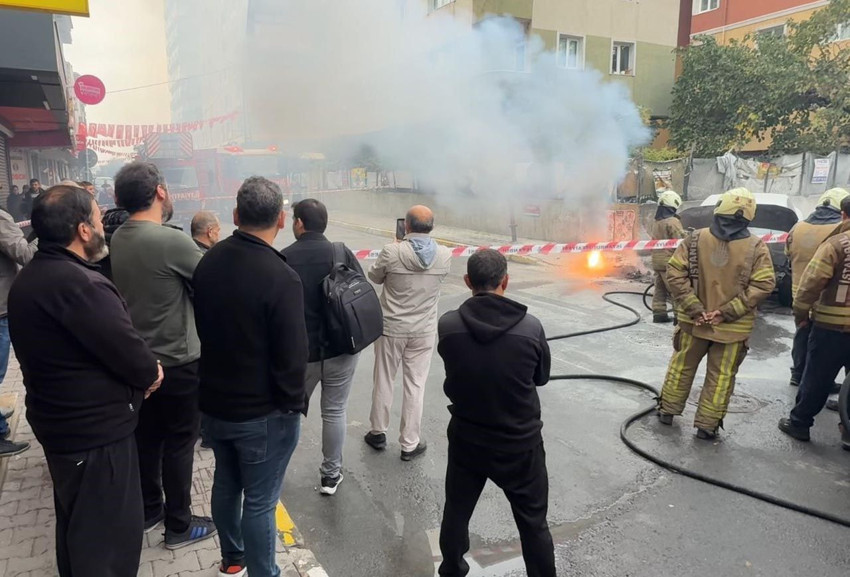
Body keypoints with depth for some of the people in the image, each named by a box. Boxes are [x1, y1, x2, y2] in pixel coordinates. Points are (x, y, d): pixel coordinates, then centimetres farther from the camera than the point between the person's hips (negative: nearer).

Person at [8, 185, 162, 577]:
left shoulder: (27, 280, 5)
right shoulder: (78, 284, -27)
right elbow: (132, 355, -25)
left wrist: (139, 371, -2)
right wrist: (150, 373, -3)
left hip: (58, 422, 10)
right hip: (96, 431, -10)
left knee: (75, 526, 26)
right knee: (110, 534, 6)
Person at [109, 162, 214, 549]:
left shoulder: (117, 240, 0)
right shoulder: (172, 241, -24)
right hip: (178, 362, -7)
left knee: (146, 437, 20)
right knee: (178, 443, 7)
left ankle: (148, 511, 37)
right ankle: (179, 526, 22)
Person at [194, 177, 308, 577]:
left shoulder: (208, 262, -3)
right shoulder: (281, 278, -26)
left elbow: (202, 327, 10)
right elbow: (292, 355, -23)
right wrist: (293, 404, -7)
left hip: (213, 402, 7)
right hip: (263, 413, -7)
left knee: (226, 484, 24)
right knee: (259, 501, 8)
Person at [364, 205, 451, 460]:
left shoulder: (392, 252, -17)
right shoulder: (445, 255, -9)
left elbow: (375, 277, 1)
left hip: (391, 328, -1)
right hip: (424, 331, 1)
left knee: (383, 381, 16)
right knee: (415, 386, 10)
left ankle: (378, 433, 33)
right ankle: (410, 444, 20)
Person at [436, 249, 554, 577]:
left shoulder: (447, 325, -17)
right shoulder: (530, 328, -19)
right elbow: (542, 377, -1)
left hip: (466, 440, 2)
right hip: (520, 443, -2)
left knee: (455, 514, 23)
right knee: (533, 524, 17)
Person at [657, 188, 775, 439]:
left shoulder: (695, 239, -6)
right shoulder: (757, 247, -7)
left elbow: (675, 273, -9)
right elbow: (764, 285, -11)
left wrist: (694, 308, -9)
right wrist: (727, 312, -13)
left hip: (694, 321, 1)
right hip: (733, 326, -1)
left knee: (682, 366, 18)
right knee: (721, 376, 11)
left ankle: (667, 411, 30)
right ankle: (706, 426, 18)